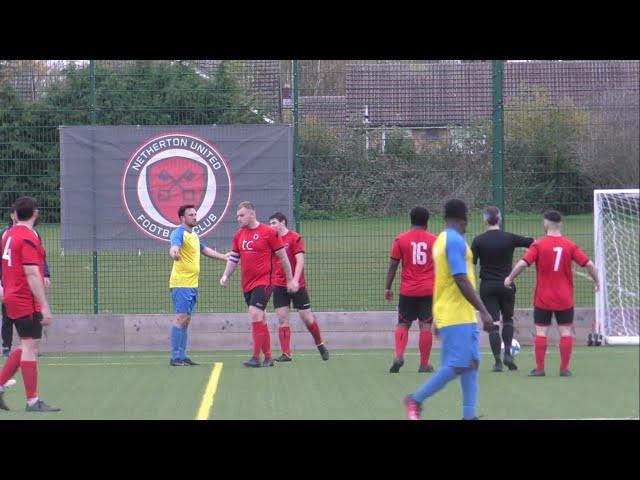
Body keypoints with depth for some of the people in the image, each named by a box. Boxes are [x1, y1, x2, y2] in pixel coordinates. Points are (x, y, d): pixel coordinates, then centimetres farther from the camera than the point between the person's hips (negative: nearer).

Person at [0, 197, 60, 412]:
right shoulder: (29, 238, -16)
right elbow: (32, 275, -21)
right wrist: (45, 307, -21)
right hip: (27, 301, -9)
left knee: (27, 347, 16)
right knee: (30, 347, -6)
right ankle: (32, 402, -4)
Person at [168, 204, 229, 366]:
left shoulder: (194, 235, 17)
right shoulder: (179, 233, -11)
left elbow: (206, 250, 33)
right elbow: (174, 245, -34)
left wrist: (225, 257, 38)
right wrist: (174, 252, -57)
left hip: (192, 285, 9)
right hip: (181, 284, -9)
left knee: (186, 319, 11)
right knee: (181, 317, -11)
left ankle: (182, 355, 15)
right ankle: (176, 357, -11)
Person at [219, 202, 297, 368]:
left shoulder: (268, 232, -6)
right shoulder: (239, 235, 10)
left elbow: (283, 257, -1)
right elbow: (233, 258, 18)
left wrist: (290, 279, 2)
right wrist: (226, 276, 3)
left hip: (263, 281, -6)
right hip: (247, 284, 6)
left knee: (255, 314, -19)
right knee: (260, 319, 10)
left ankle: (256, 357, -19)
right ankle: (268, 357, 17)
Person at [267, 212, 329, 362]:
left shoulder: (295, 238, -6)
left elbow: (300, 260, -13)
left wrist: (295, 280, -23)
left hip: (296, 285, -4)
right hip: (278, 286, 4)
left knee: (307, 318, 3)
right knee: (283, 320, -3)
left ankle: (320, 345, 24)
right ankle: (286, 354, -3)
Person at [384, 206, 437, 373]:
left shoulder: (400, 239, 0)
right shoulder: (434, 240, 2)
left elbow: (393, 266, 0)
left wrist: (387, 288, 7)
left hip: (407, 290, 0)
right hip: (428, 290, 0)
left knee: (403, 324, 10)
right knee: (425, 326, 2)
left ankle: (399, 356, -11)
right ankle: (424, 364, 3)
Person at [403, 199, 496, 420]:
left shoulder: (442, 240, 15)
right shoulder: (455, 241, -15)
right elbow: (461, 280, -21)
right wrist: (484, 311, -20)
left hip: (463, 316, 10)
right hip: (456, 316, -10)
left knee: (471, 363, 6)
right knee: (457, 366, -9)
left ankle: (469, 415, 3)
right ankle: (416, 399, 1)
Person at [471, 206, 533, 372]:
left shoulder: (478, 240, -5)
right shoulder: (509, 238, -5)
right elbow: (533, 242, -2)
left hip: (487, 285, -1)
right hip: (506, 285, 1)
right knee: (508, 318, 19)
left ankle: (498, 361, -1)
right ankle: (508, 352, 3)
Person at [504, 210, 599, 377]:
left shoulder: (539, 245, -8)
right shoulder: (570, 245, -2)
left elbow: (523, 263, -15)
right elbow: (588, 264, -4)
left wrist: (509, 278, 0)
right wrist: (596, 281, 12)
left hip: (543, 299, -1)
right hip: (565, 299, 1)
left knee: (541, 332, 4)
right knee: (565, 331, 5)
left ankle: (539, 368, 5)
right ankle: (564, 368, 5)